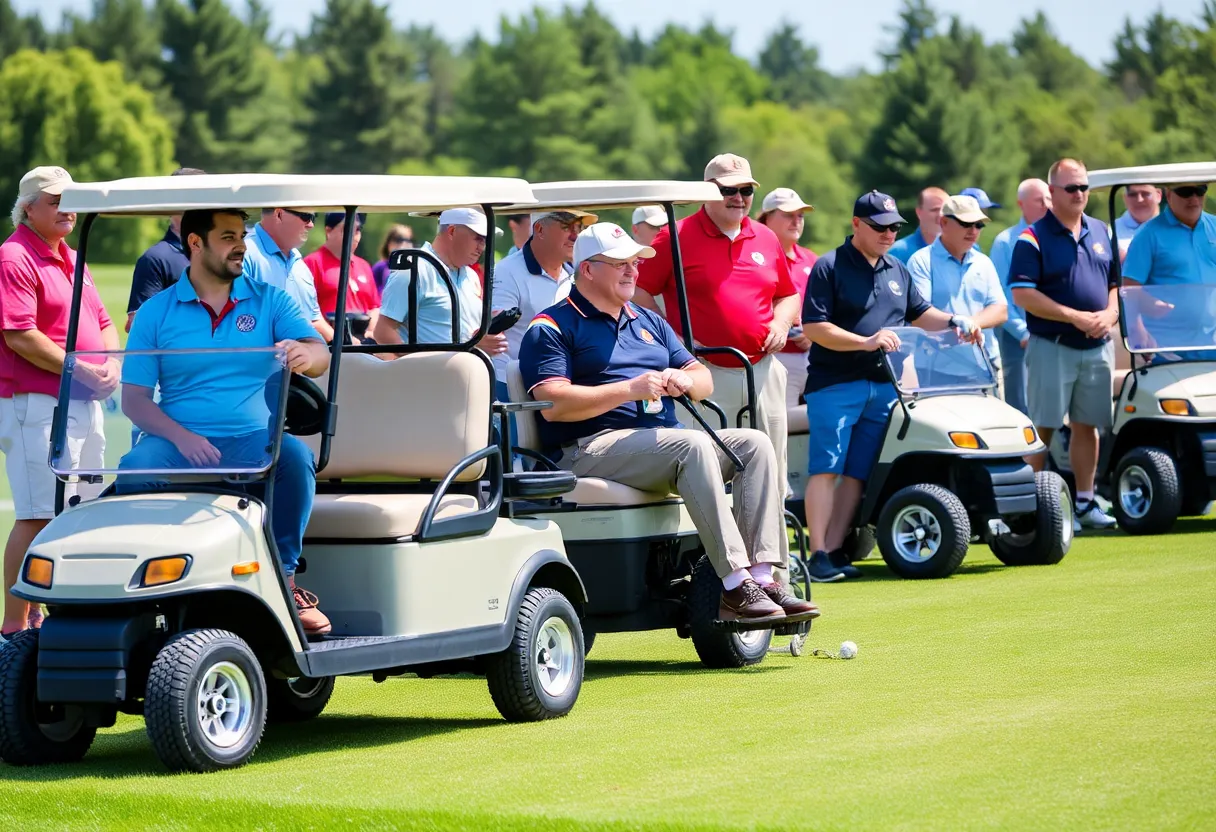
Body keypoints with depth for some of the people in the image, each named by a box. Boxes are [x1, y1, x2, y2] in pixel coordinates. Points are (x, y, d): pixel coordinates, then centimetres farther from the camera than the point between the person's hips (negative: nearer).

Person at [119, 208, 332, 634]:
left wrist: (304, 354, -28)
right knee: (135, 467, -32)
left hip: (252, 441, 1)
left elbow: (320, 356, -1)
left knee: (295, 455, -32)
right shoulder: (156, 312, 9)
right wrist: (181, 437, -17)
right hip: (179, 444, 0)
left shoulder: (269, 300, 12)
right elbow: (134, 398, 3)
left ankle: (283, 579, -19)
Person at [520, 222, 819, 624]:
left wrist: (684, 380, -4)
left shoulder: (649, 322, 25)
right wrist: (630, 389, -18)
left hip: (664, 440, 8)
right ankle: (735, 587, -38)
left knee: (754, 443, -12)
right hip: (590, 450, -8)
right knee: (692, 446, -32)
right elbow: (553, 404, -13)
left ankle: (763, 576, -24)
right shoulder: (552, 328, 1)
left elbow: (703, 378, 21)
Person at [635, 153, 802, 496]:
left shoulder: (766, 239, 13)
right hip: (706, 372, -5)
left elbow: (788, 295, 24)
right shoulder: (677, 237, -2)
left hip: (762, 369, 5)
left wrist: (781, 322, 3)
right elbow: (640, 291, -4)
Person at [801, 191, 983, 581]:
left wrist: (954, 322, 10)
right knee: (826, 469, -10)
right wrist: (866, 342, -20)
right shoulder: (829, 268, -4)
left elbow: (918, 314, 29)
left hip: (883, 387, 6)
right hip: (835, 384, -6)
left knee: (856, 473, 3)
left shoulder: (897, 271, 19)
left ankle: (835, 550, 5)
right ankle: (818, 554, -10)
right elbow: (814, 328, -11)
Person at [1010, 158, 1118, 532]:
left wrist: (1110, 313, -5)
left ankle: (1084, 501, 15)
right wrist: (1076, 317, -18)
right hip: (1051, 346, -5)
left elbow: (1115, 283, 18)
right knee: (1042, 428, -3)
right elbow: (1023, 294, -14)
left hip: (1097, 347, 5)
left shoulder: (1100, 232, 13)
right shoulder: (1033, 238, -7)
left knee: (1087, 425, 9)